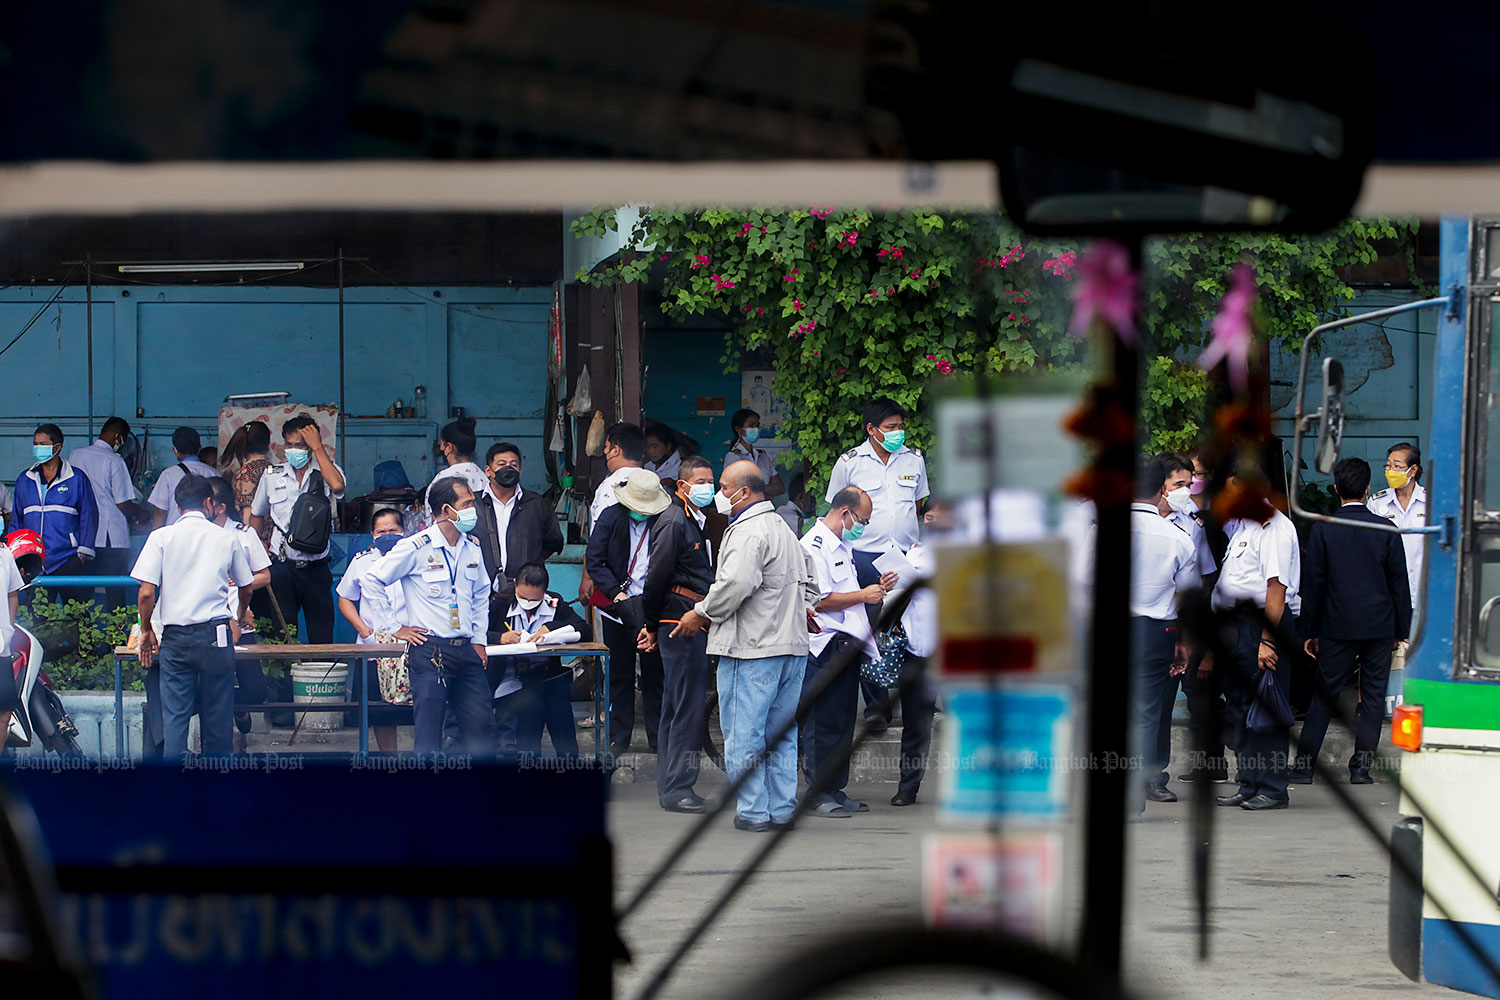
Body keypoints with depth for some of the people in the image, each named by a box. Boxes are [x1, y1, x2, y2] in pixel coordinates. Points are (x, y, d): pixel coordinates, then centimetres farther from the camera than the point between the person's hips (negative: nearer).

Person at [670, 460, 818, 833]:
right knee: (781, 733, 12)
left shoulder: (747, 532, -13)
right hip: (791, 646, 9)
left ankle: (754, 812, -4)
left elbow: (736, 584, -24)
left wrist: (701, 614, -12)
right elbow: (809, 582, 25)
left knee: (744, 734, -4)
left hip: (751, 648, -9)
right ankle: (783, 810, 13)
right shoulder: (785, 529, 19)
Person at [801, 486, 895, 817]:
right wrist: (863, 596, -13)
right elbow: (819, 600, -20)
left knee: (843, 723, 11)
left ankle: (835, 790, 16)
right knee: (822, 724, -7)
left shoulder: (841, 546, 20)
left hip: (847, 645, 10)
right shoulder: (814, 546, -12)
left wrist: (877, 588, 14)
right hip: (824, 646, -10)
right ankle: (818, 794, -4)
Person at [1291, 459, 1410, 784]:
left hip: (1338, 626, 0)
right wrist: (1402, 631, 8)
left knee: (1325, 695, 6)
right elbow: (1400, 583, 1)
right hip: (1380, 624, 0)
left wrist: (1310, 631, 5)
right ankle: (1361, 766, 4)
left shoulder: (1322, 529, -4)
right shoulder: (1386, 530, -2)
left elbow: (1313, 583, -2)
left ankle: (1303, 763, 3)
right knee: (1373, 696, 6)